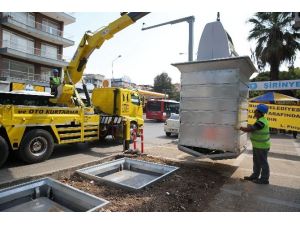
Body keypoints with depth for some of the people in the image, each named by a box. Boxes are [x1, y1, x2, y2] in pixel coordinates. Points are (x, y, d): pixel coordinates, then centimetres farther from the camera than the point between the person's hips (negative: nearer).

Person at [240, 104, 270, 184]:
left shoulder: (261, 122, -24)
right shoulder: (260, 120, 8)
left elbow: (249, 129, -26)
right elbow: (252, 128, 15)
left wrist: (240, 128, -15)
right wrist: (244, 128, 3)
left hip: (262, 146, -10)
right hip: (257, 145, 10)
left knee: (263, 163, 4)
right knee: (256, 162, 19)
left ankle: (264, 179, 17)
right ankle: (255, 175, 32)